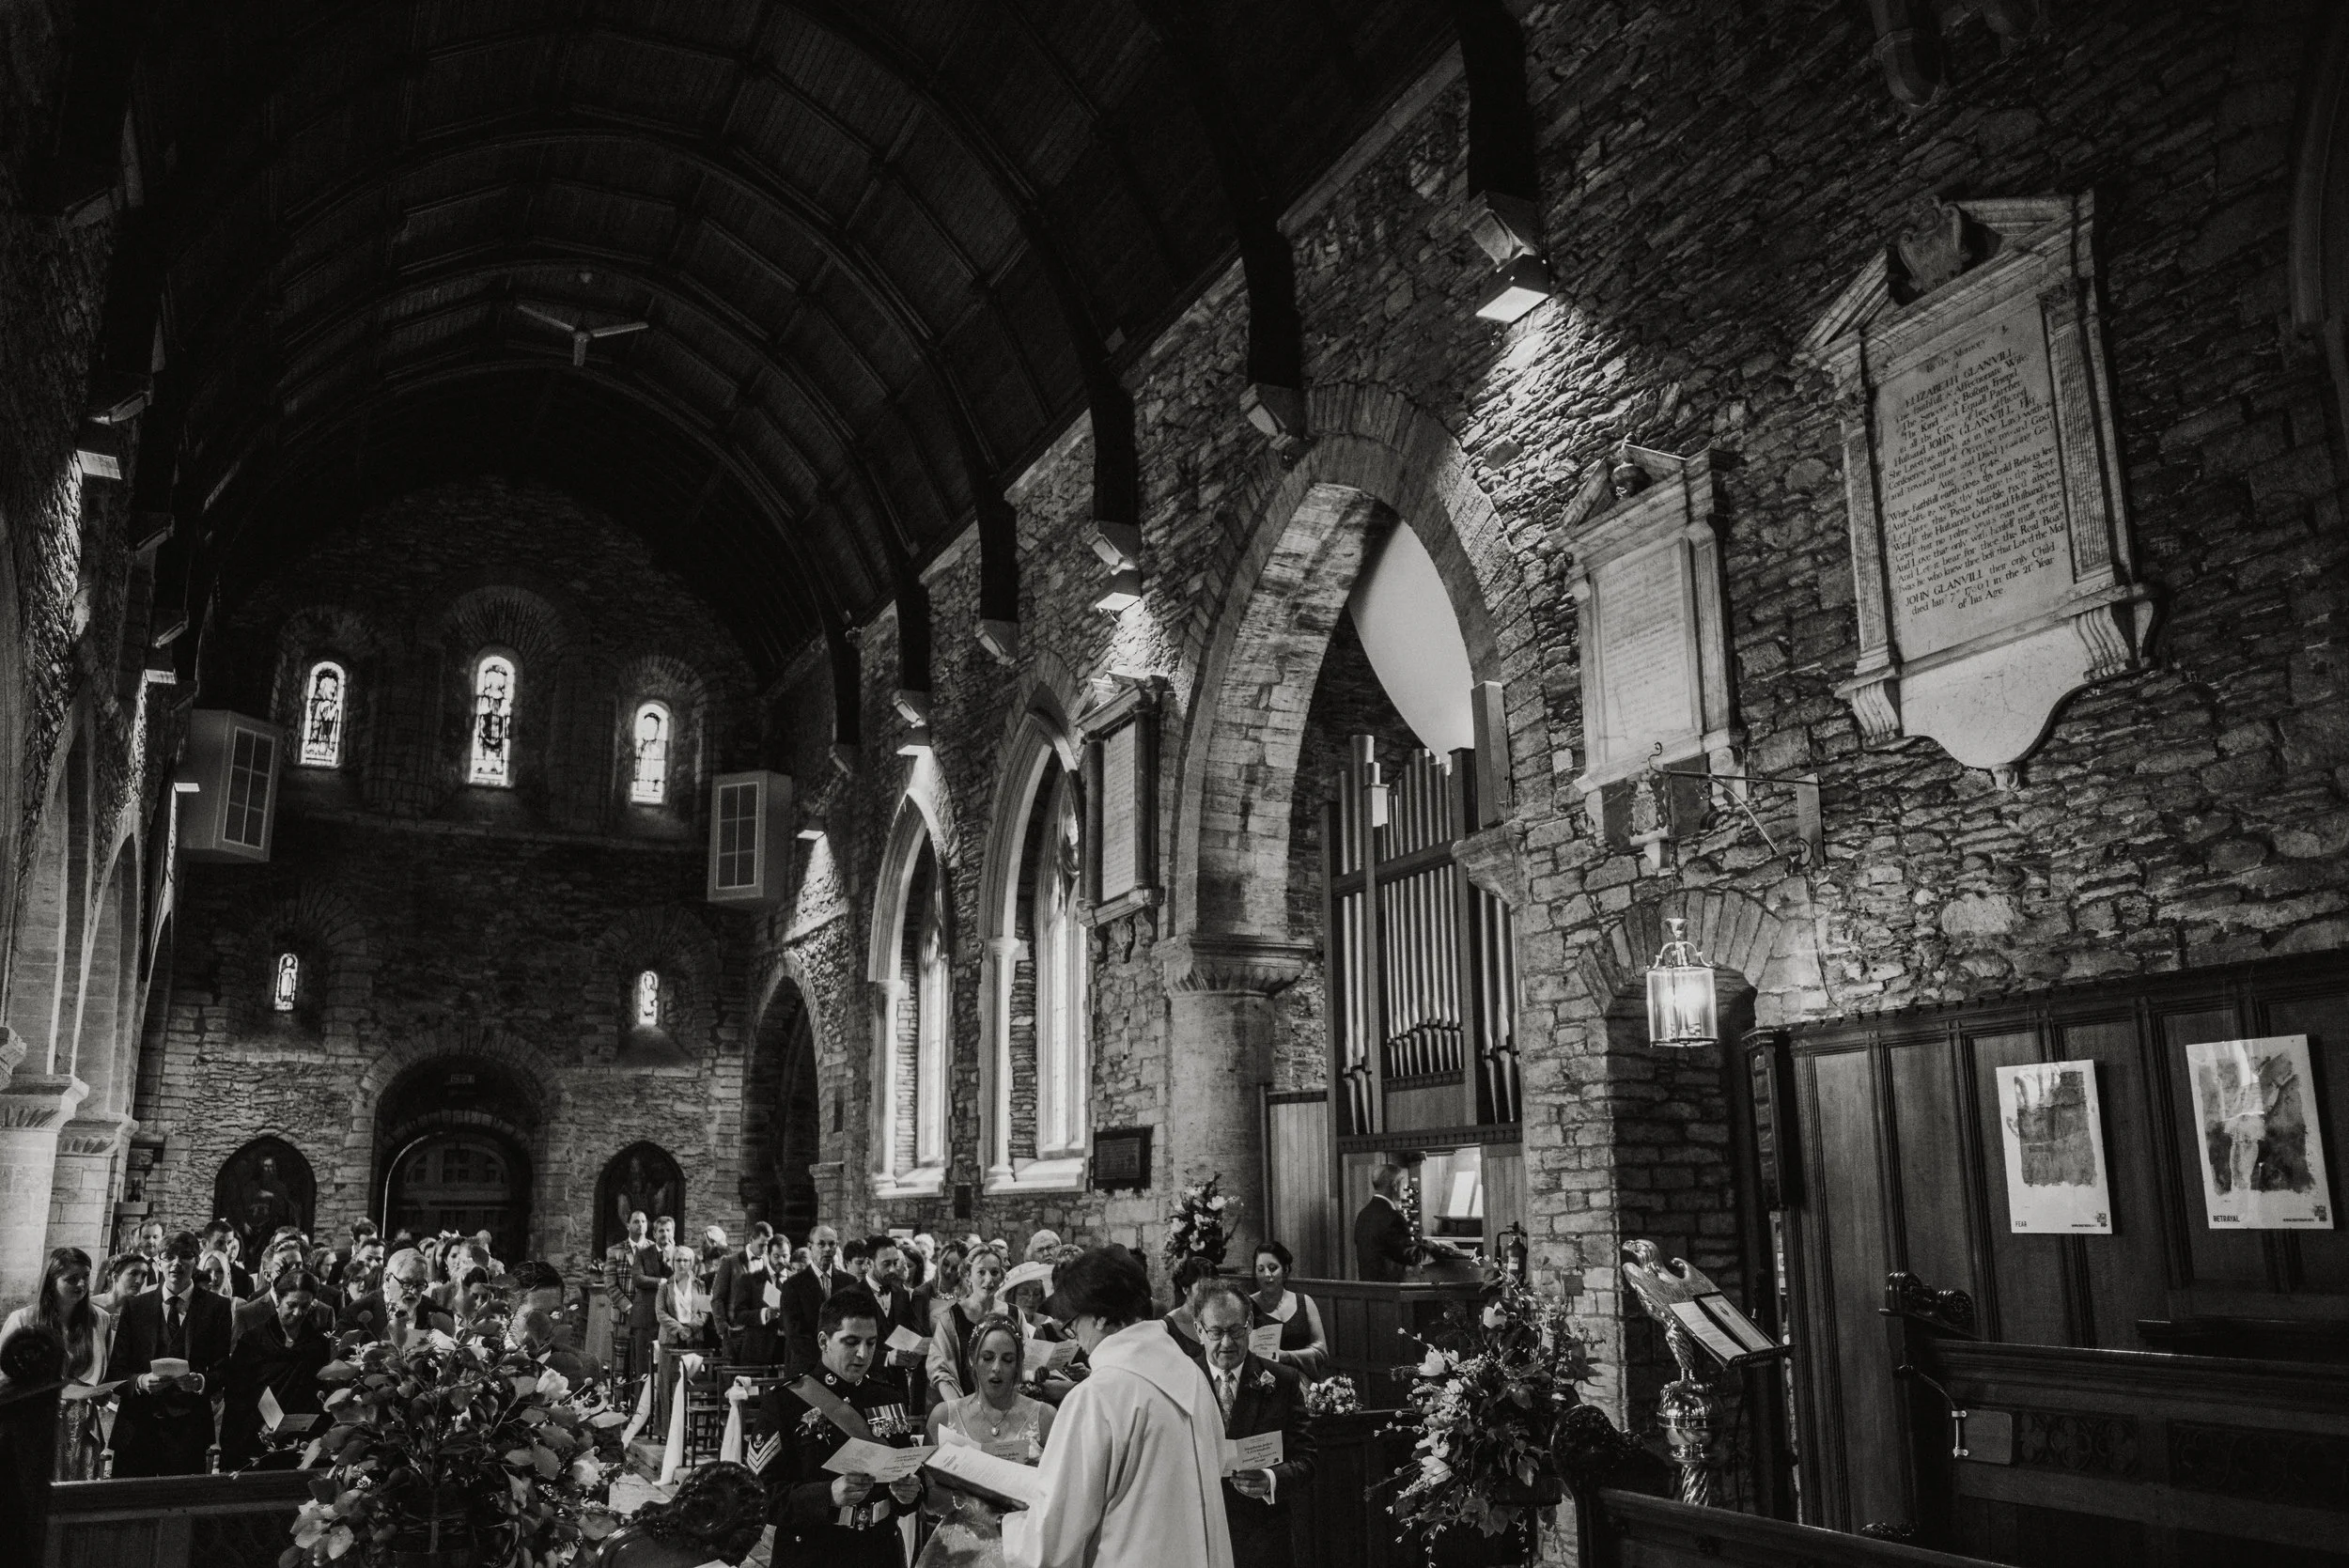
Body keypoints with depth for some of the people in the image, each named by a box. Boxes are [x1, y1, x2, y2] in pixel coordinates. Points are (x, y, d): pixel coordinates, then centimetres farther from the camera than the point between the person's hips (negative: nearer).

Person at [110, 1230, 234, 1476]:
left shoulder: (217, 1307, 5)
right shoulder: (135, 1306, 10)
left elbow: (224, 1370, 3)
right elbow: (116, 1369, 8)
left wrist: (201, 1382, -17)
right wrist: (140, 1381, -11)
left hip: (189, 1429, -1)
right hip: (137, 1429, 1)